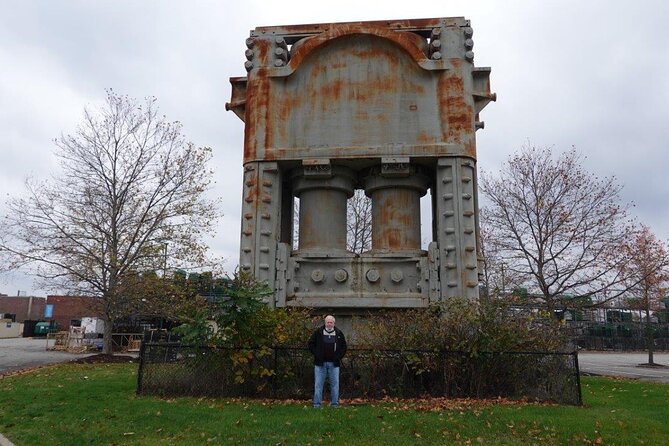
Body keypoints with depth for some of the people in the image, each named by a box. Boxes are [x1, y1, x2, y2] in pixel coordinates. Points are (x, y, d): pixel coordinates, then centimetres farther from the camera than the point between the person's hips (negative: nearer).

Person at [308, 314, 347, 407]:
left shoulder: (339, 333, 6)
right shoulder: (318, 332, 1)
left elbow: (343, 347, 13)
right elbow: (311, 344, 5)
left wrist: (339, 356, 0)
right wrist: (316, 354, -5)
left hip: (334, 363, 1)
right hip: (320, 363, -1)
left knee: (335, 384, 5)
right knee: (318, 384, 2)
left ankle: (335, 403, 14)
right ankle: (317, 404, 8)